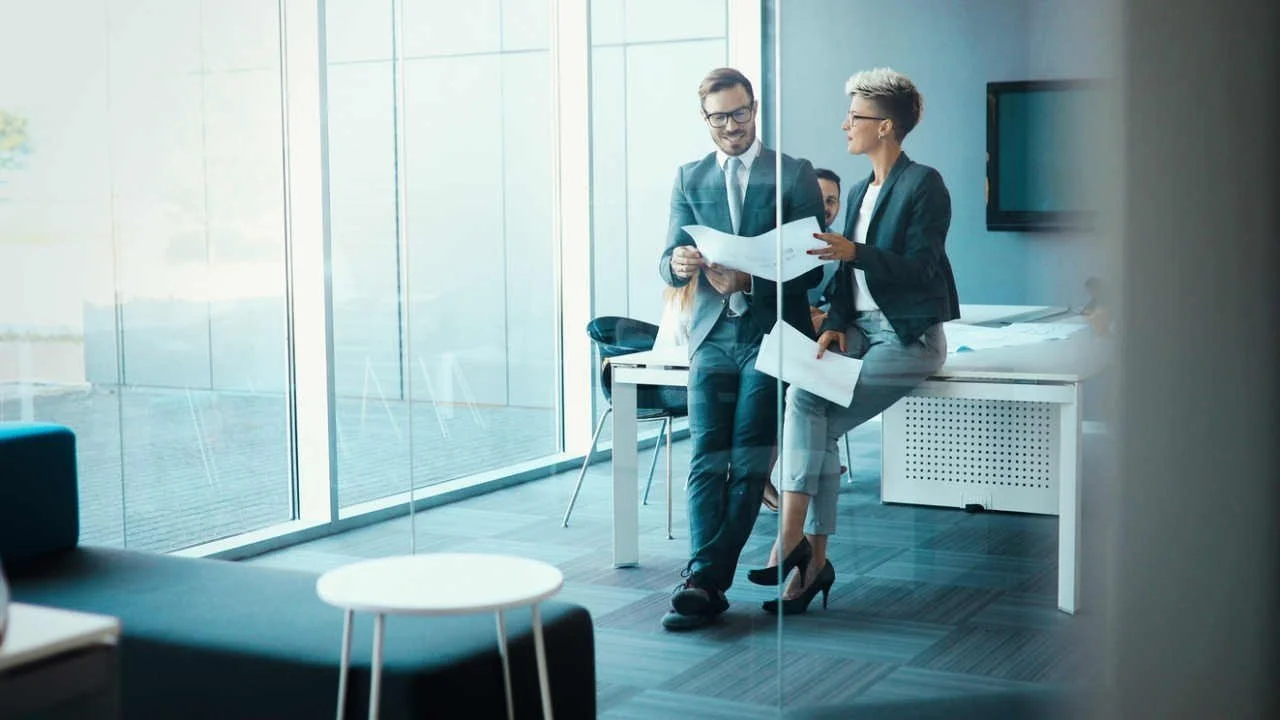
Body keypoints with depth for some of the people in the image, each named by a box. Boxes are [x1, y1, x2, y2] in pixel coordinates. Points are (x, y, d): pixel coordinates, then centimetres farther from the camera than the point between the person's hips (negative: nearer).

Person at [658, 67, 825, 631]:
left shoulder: (795, 175, 4)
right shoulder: (689, 178, 14)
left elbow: (812, 267, -2)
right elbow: (668, 263, 8)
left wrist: (749, 280, -18)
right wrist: (679, 263, -17)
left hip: (772, 333, -2)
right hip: (713, 334, 3)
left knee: (749, 464, -5)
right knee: (707, 460, -8)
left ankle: (704, 580, -1)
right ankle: (706, 580, -13)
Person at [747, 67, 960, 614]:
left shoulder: (924, 185, -8)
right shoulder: (860, 192, 17)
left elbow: (921, 270, -15)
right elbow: (846, 272, 14)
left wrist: (854, 252, -27)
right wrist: (834, 324, -3)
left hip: (909, 337, -7)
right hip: (860, 329, 7)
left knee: (807, 404, -24)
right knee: (814, 426, -17)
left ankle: (793, 539, -19)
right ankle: (813, 559, -15)